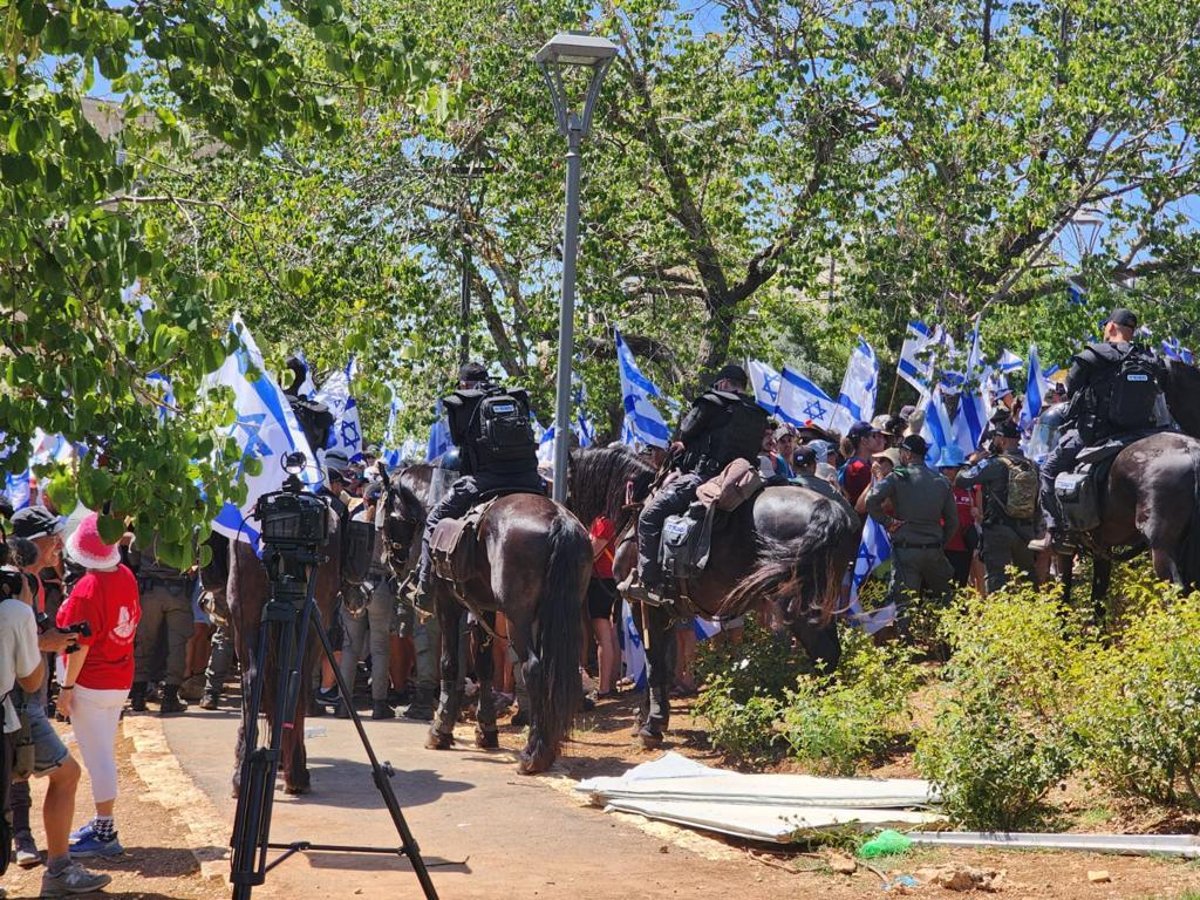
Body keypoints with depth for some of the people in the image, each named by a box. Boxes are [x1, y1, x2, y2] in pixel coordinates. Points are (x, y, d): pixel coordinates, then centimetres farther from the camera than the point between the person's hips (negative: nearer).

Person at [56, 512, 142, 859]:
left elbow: (80, 645, -20)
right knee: (106, 753, 17)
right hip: (121, 681, 8)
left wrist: (67, 687, -13)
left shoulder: (86, 589, -21)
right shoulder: (126, 576, 1)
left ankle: (105, 834, 0)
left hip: (91, 686, -8)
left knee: (97, 757, -3)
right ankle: (103, 824, 27)